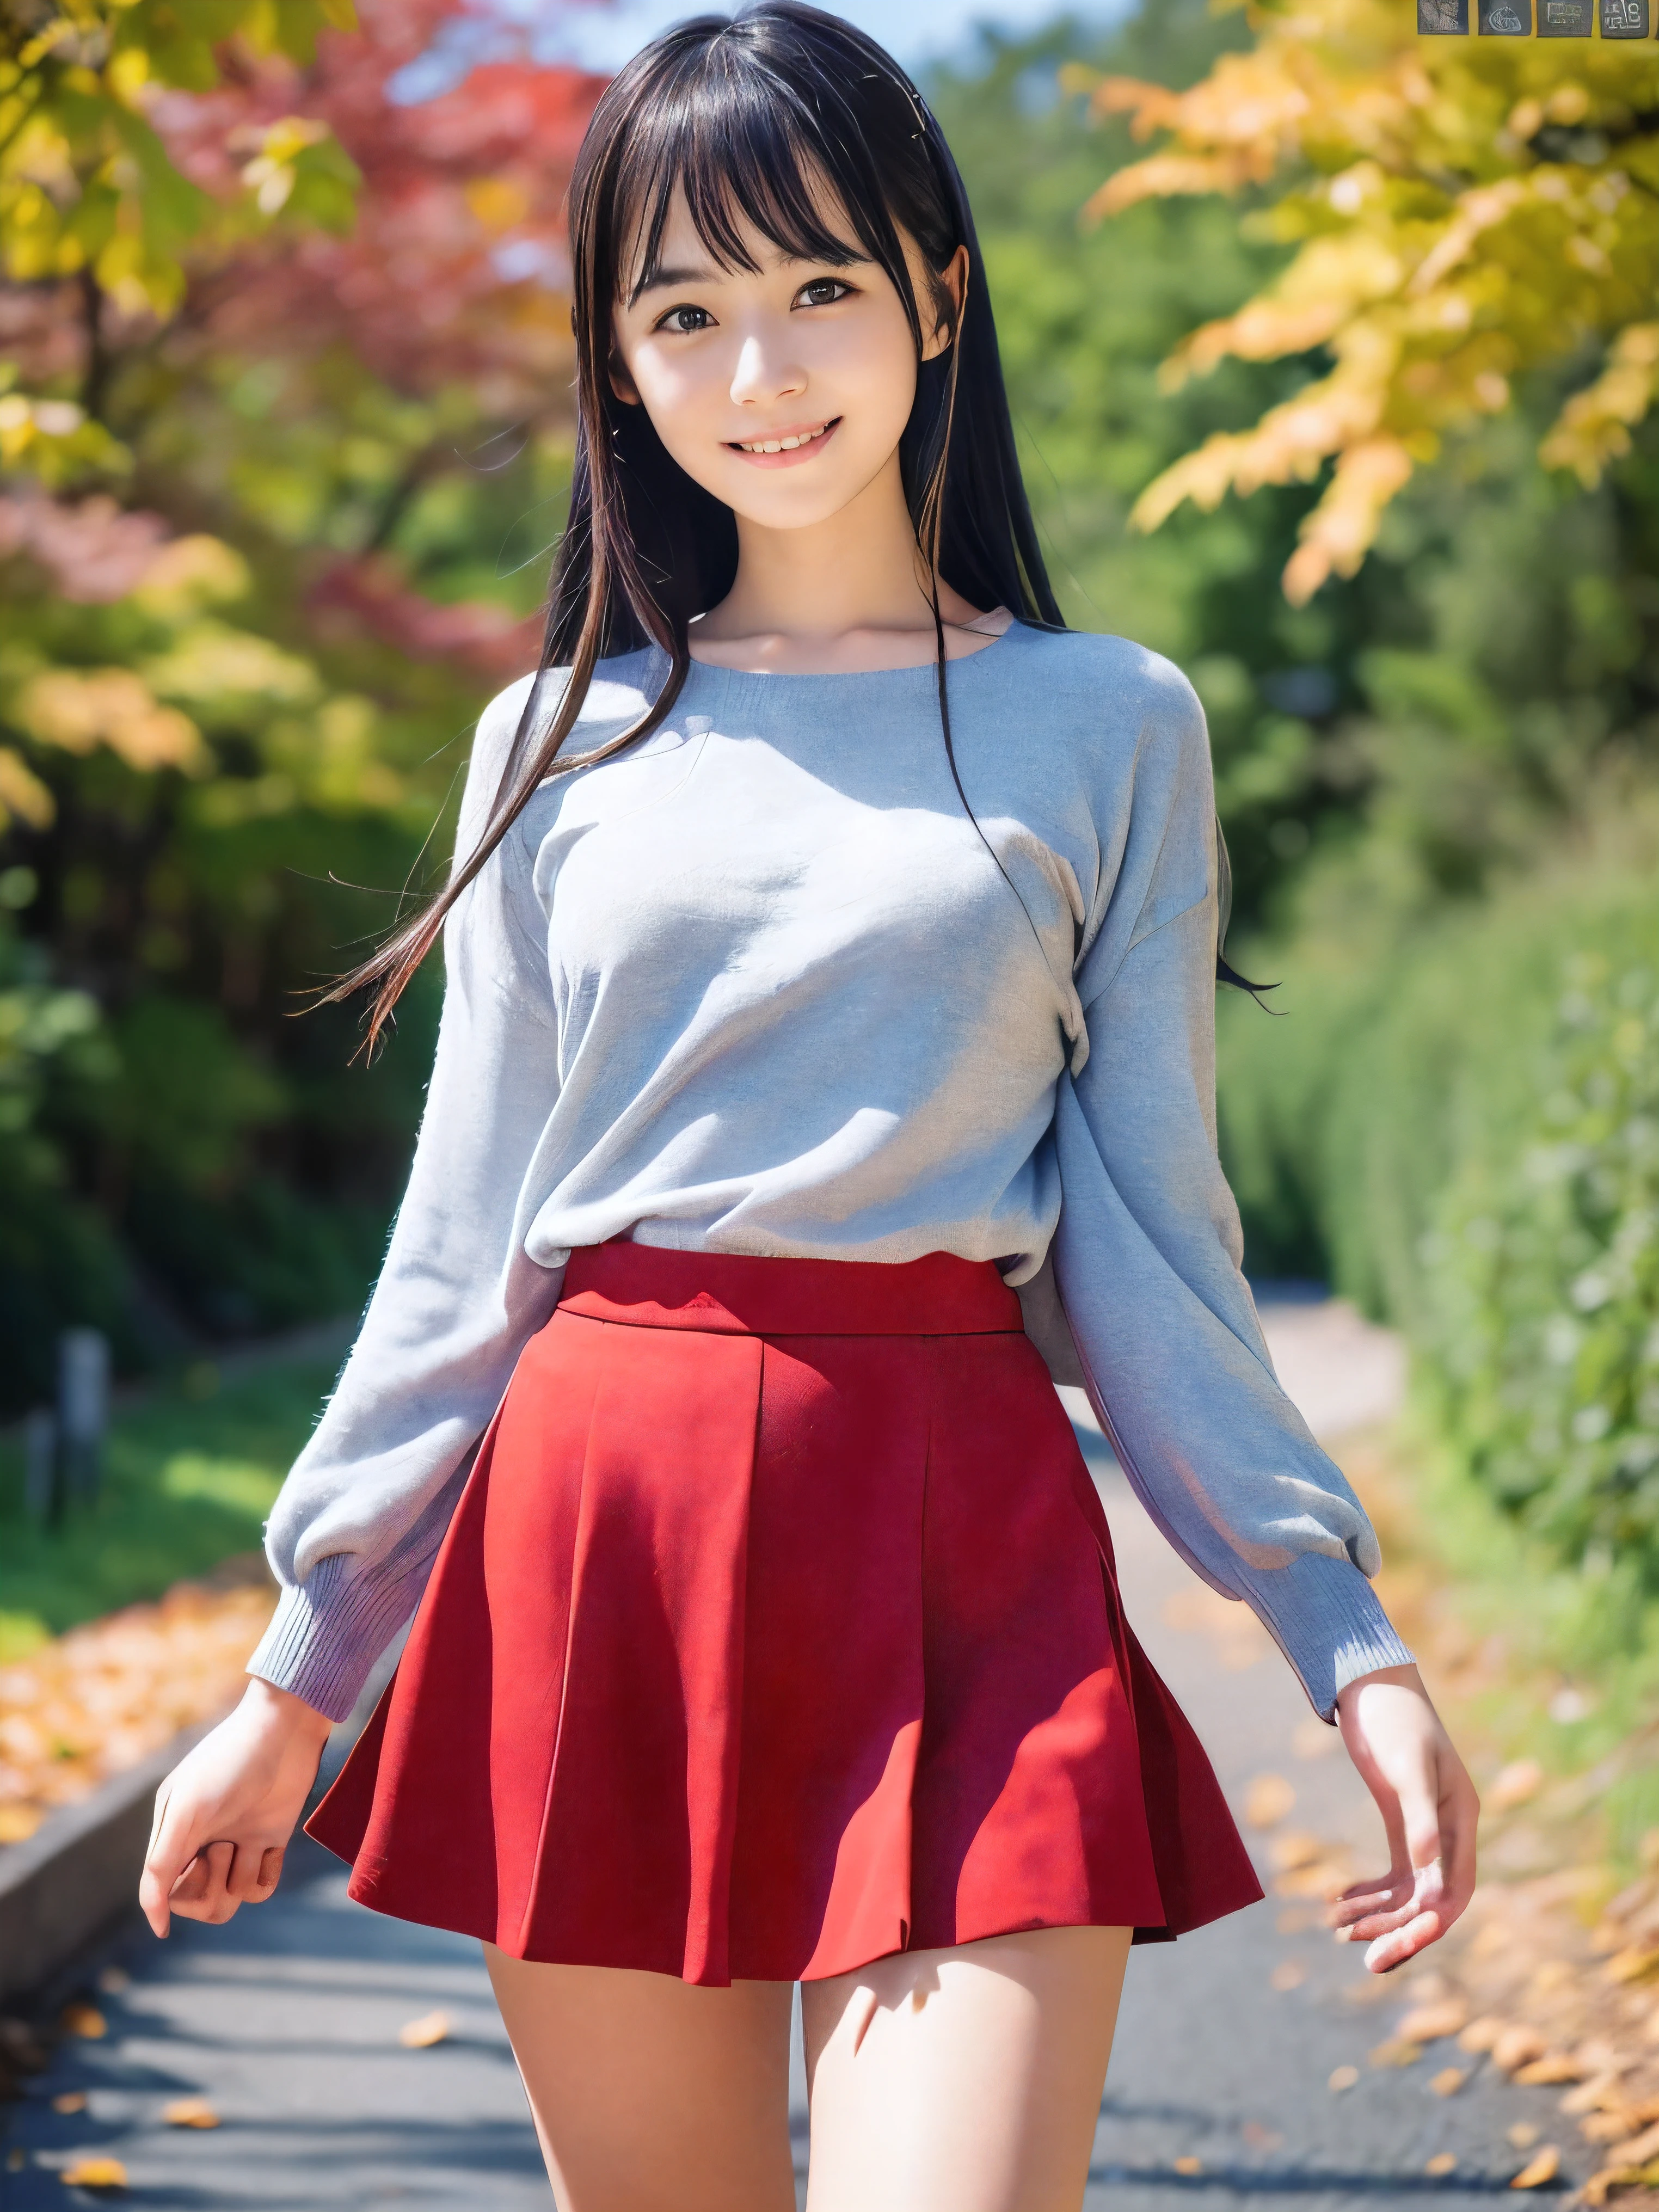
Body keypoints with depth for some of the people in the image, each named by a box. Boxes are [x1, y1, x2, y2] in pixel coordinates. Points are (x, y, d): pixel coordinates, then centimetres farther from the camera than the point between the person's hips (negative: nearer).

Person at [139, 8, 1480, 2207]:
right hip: (594, 1528, 2)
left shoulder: (1102, 728, 6)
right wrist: (296, 1682, 12)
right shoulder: (563, 745, 10)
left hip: (961, 1548, -2)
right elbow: (467, 1240, 12)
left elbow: (1147, 1228, 7)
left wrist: (1350, 1644, 0)